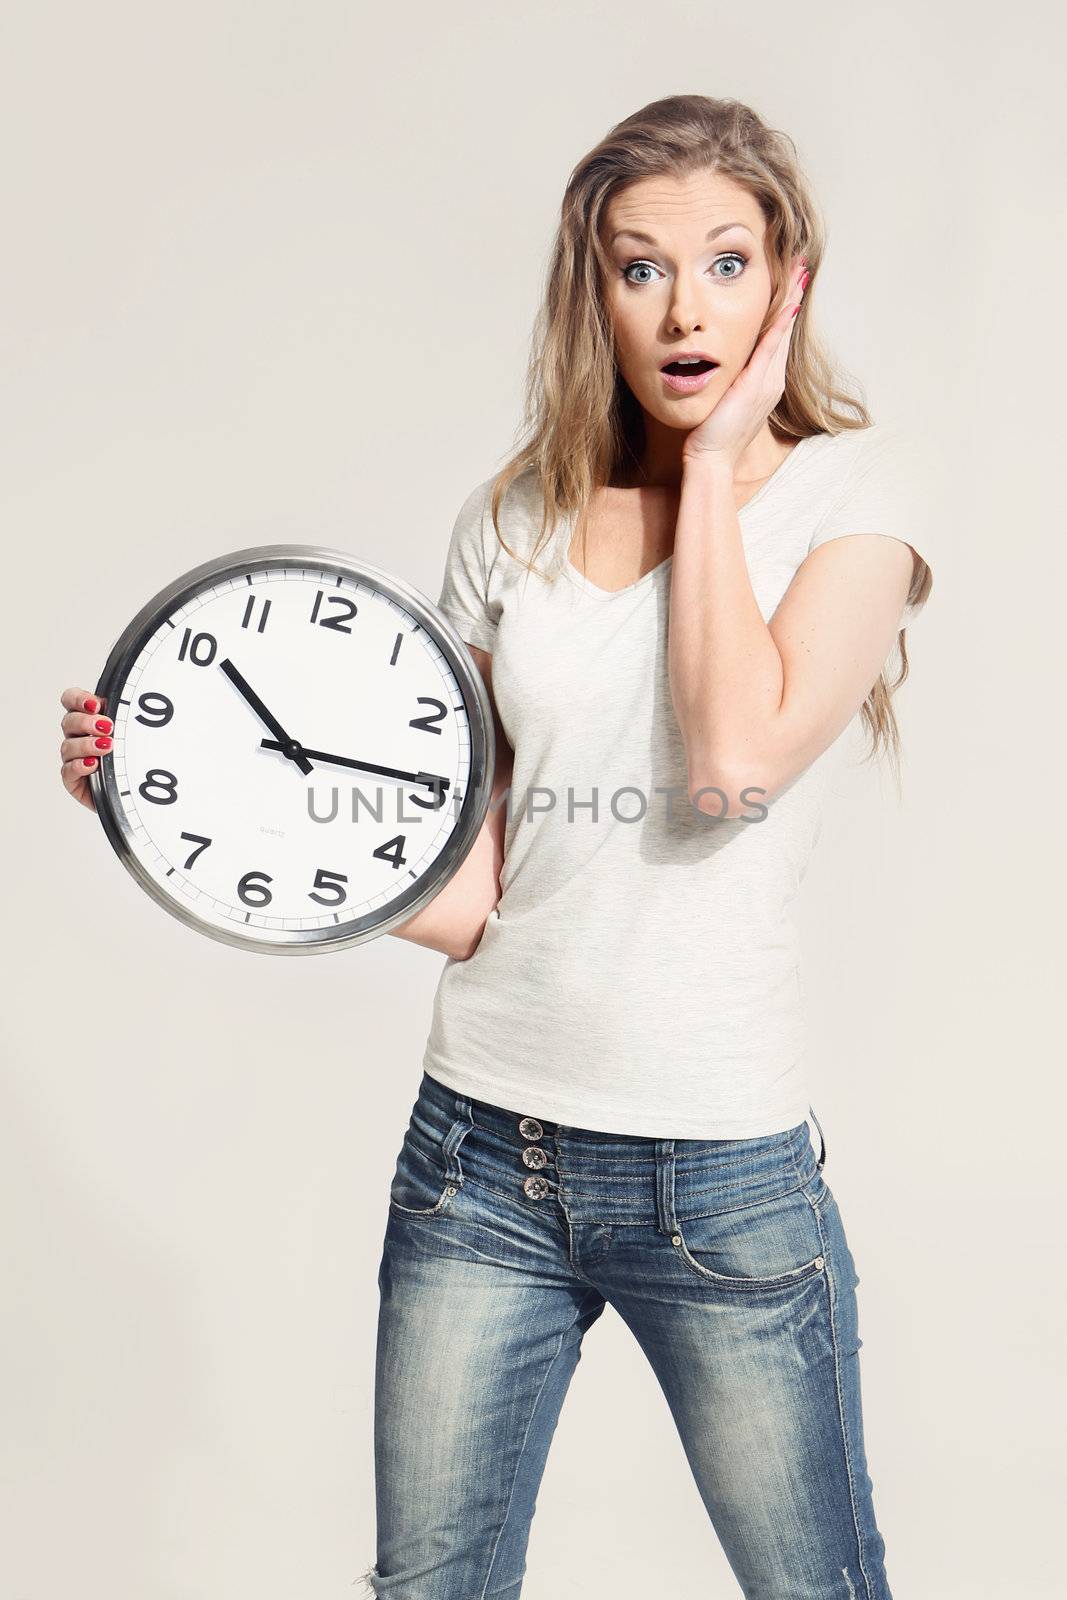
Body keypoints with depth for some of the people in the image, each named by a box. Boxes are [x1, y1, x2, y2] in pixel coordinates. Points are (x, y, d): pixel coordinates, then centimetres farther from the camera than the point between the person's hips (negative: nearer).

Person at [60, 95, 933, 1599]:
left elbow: (740, 761, -21)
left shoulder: (855, 478, -2)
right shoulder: (515, 519, 5)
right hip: (481, 1149, 3)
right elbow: (460, 894, 2)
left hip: (720, 1174, -2)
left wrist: (714, 458, -11)